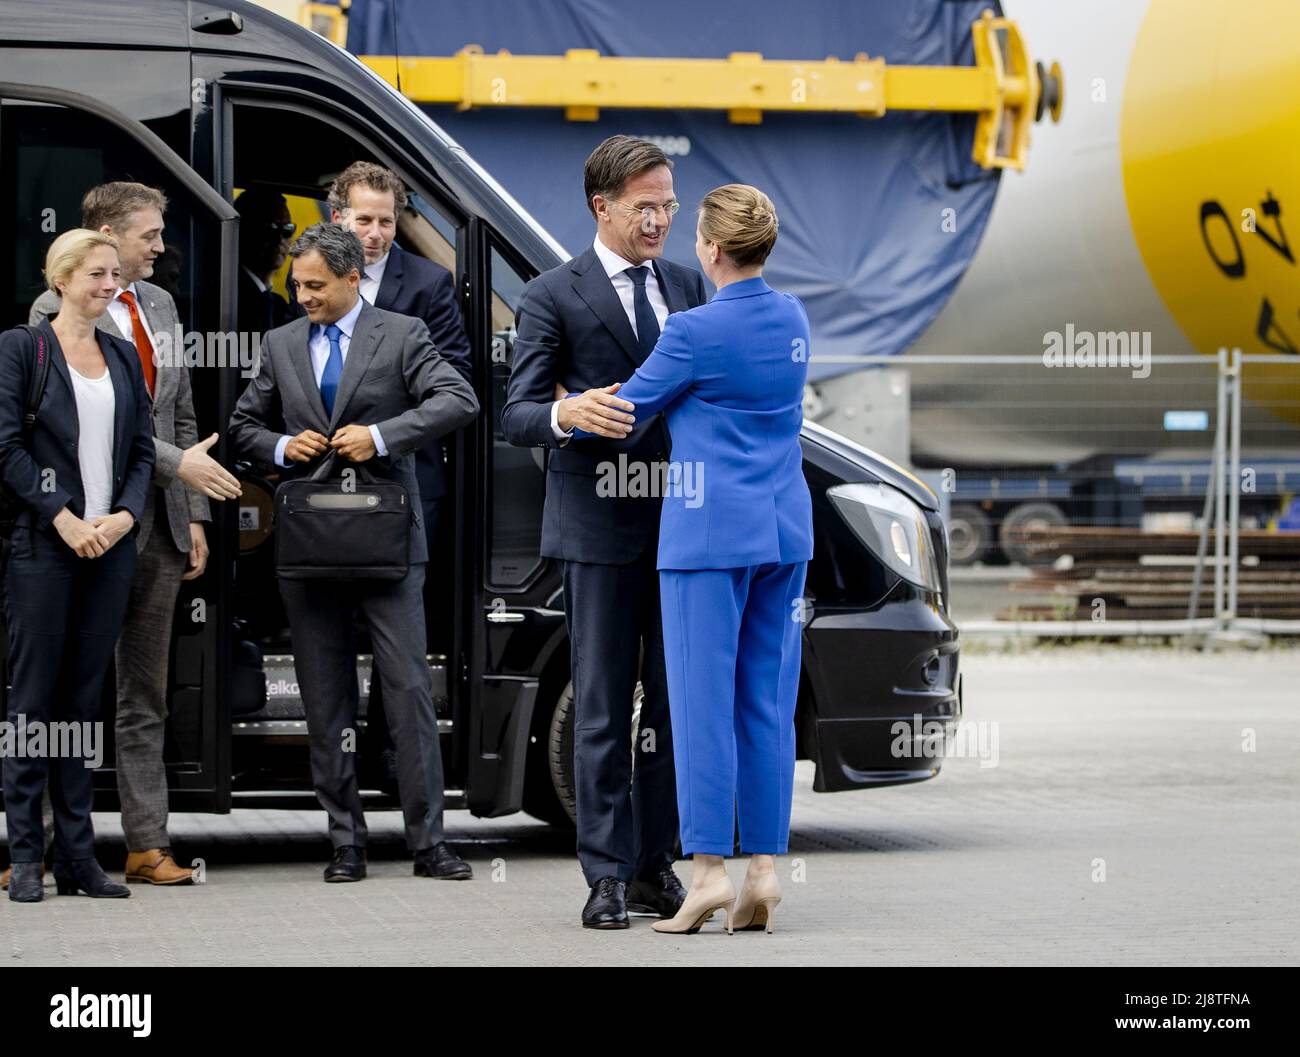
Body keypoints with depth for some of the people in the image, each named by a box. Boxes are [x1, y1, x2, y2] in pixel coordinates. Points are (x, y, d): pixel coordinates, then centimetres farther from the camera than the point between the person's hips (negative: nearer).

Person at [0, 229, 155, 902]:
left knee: (85, 698, 7)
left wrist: (126, 515, -4)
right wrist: (62, 516, -14)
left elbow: (143, 450, 13)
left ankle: (77, 856, 9)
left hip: (110, 545, 5)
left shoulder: (123, 356, 14)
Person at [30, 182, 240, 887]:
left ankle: (148, 845, 10)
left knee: (145, 696, 8)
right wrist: (176, 462, -18)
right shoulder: (59, 311, -7)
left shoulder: (159, 305, 16)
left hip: (160, 526, 7)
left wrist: (194, 515, 14)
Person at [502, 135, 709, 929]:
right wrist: (567, 413, -28)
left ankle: (655, 866, 16)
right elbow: (516, 416, -7)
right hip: (601, 528, -5)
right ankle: (608, 876, 1)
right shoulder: (553, 297, -2)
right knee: (604, 706, -2)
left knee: (677, 698, 7)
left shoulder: (687, 286, 13)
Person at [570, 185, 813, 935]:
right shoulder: (792, 318, 8)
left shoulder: (696, 332, -13)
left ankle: (711, 870, -7)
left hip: (711, 530, -6)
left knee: (704, 699, -4)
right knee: (767, 701, 7)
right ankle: (765, 869, 6)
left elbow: (626, 413, -2)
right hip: (785, 529, 6)